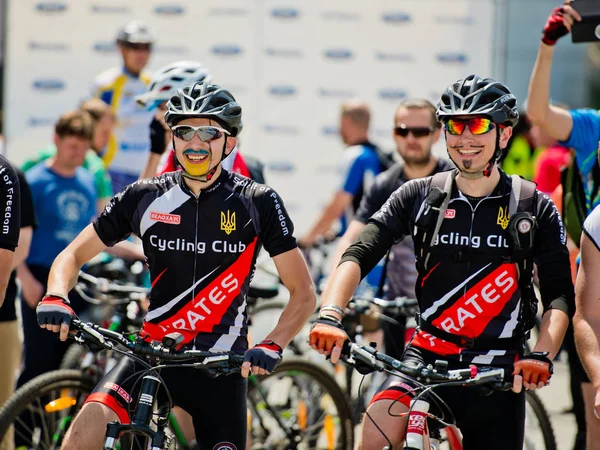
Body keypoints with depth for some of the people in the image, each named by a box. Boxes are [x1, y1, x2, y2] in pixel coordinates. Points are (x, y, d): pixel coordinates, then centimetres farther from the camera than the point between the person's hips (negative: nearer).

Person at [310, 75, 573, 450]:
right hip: (428, 357, 0)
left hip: (498, 372, 0)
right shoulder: (420, 196, 2)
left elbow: (560, 296, -3)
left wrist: (542, 356, -22)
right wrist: (329, 317, -26)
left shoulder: (534, 208, 1)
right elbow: (359, 255, -8)